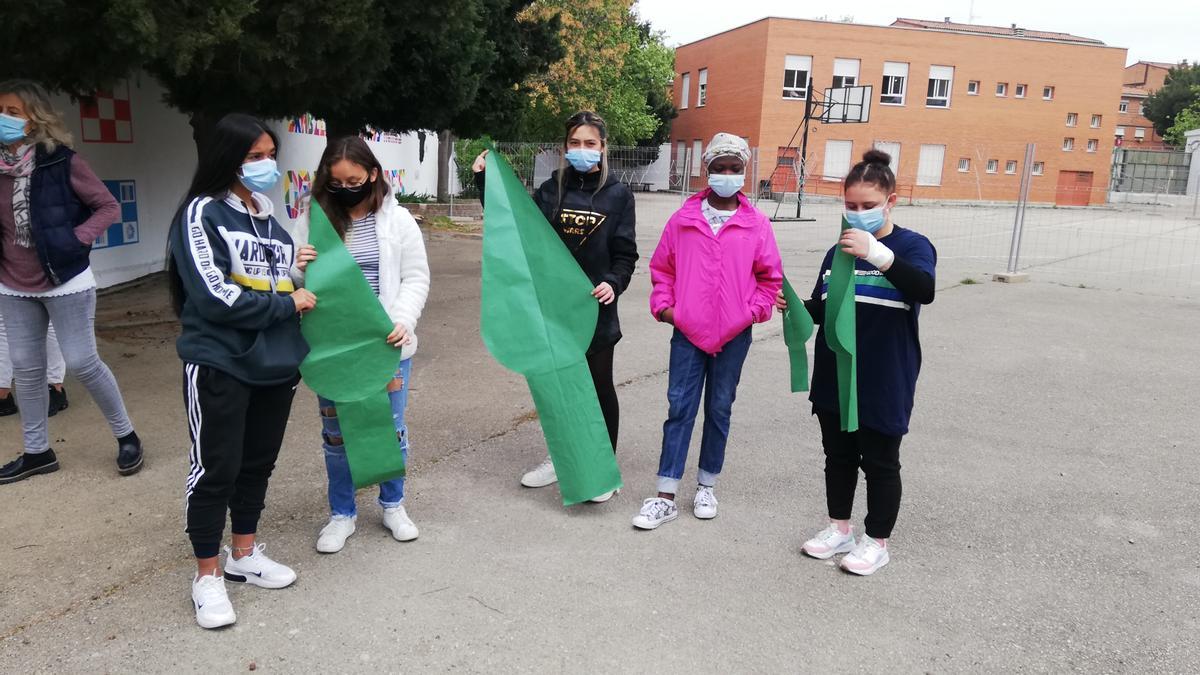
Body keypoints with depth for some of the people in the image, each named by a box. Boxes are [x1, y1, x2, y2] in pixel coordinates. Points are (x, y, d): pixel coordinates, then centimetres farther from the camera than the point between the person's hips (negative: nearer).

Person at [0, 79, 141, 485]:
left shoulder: (62, 162, -11)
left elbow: (109, 208, -7)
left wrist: (74, 241, -17)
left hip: (66, 284, -5)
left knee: (82, 363, -3)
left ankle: (127, 436, 16)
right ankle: (37, 452, 25)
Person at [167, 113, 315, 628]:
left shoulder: (270, 217, 12)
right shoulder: (203, 213, -9)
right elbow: (215, 296, -18)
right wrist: (287, 304, -11)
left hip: (274, 365, 6)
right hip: (219, 365, -6)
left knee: (258, 463, 15)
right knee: (216, 469, 2)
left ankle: (244, 556, 32)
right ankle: (207, 576, 18)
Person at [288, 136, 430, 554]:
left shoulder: (397, 220, -1)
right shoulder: (311, 220, 1)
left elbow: (415, 278, -2)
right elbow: (288, 281, 7)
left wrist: (402, 321, -18)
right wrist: (297, 269, -17)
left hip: (386, 345, -1)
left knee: (391, 429, 10)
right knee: (336, 433, 11)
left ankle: (393, 506, 32)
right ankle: (341, 514, 30)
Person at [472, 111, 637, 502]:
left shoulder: (618, 194, -1)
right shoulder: (552, 189, 5)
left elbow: (625, 253, -3)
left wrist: (613, 283, -22)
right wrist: (485, 183, -3)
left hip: (596, 307, -3)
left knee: (600, 386, 8)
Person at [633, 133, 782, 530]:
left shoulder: (757, 224, 1)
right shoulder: (683, 219, 1)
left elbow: (770, 277, 7)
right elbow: (661, 267, 9)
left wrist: (754, 311, -4)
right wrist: (663, 304, -2)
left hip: (734, 336, 0)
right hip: (687, 332, 0)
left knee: (719, 410, 11)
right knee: (679, 409, 1)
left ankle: (707, 486, 27)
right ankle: (666, 497, 6)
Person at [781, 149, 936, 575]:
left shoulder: (912, 246, -9)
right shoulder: (839, 251, 8)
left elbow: (924, 290, -30)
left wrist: (877, 253, -42)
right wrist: (795, 307, -8)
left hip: (884, 383, -5)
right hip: (834, 377, 6)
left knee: (880, 462, 8)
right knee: (838, 455, 16)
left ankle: (877, 541, 25)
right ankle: (839, 529, 33)